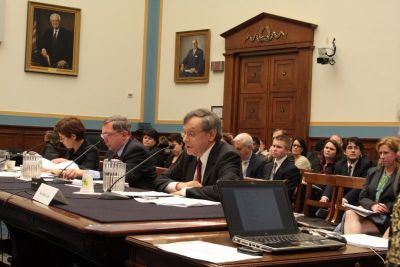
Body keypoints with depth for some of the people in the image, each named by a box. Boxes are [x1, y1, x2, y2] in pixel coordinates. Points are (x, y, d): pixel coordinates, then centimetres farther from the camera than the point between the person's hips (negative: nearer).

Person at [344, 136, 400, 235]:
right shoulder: (372, 171, 19)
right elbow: (362, 197, 12)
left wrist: (386, 207, -17)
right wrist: (372, 205, -9)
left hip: (389, 219, -5)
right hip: (369, 213, 5)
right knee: (350, 213, -29)